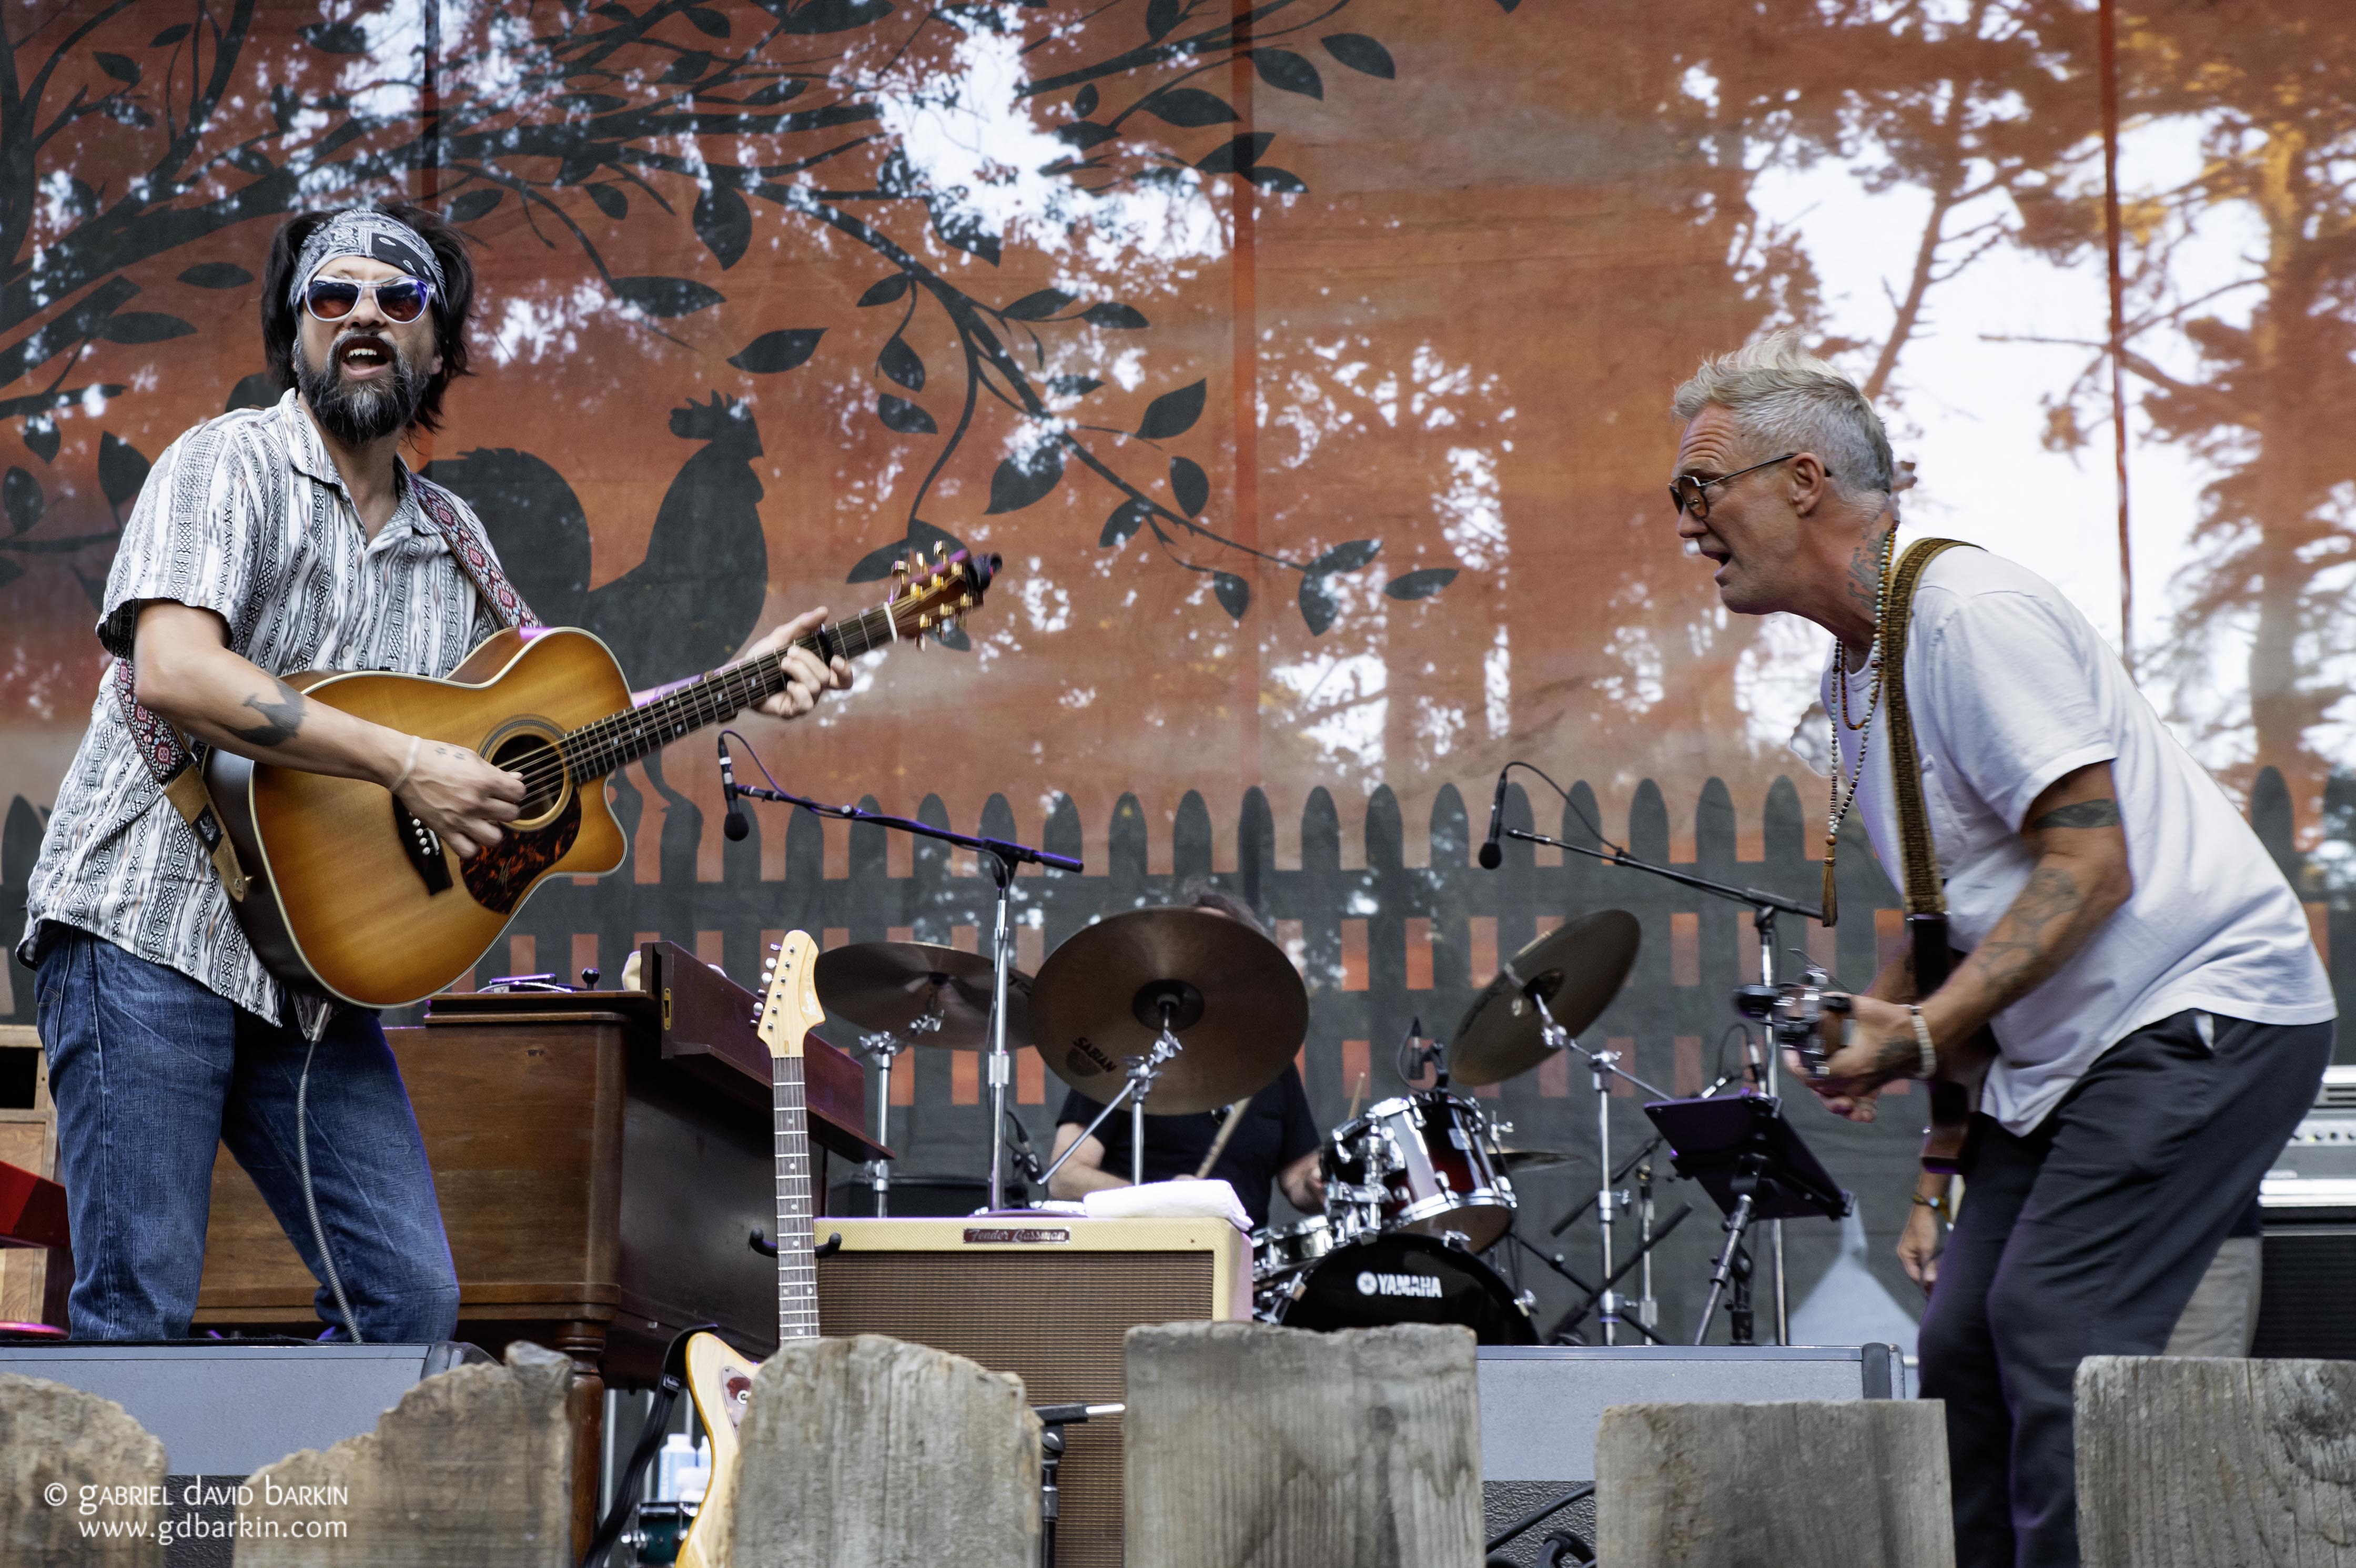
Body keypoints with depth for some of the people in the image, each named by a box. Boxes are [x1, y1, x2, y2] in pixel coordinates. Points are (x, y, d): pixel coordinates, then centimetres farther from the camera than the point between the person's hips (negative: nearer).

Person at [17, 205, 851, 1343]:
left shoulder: (449, 539, 16)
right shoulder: (233, 462, -4)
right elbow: (171, 672, -19)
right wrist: (408, 766, -22)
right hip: (150, 922, -7)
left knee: (411, 1297, 1)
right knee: (140, 1312, -9)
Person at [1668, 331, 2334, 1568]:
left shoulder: (1970, 610, -17)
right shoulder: (1856, 663, 13)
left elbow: (2090, 870, -22)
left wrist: (1926, 1034, -24)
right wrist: (1876, 1023, 6)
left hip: (2203, 1014, -10)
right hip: (2068, 1046, 10)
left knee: (2049, 1332, -18)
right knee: (1962, 1343, 3)